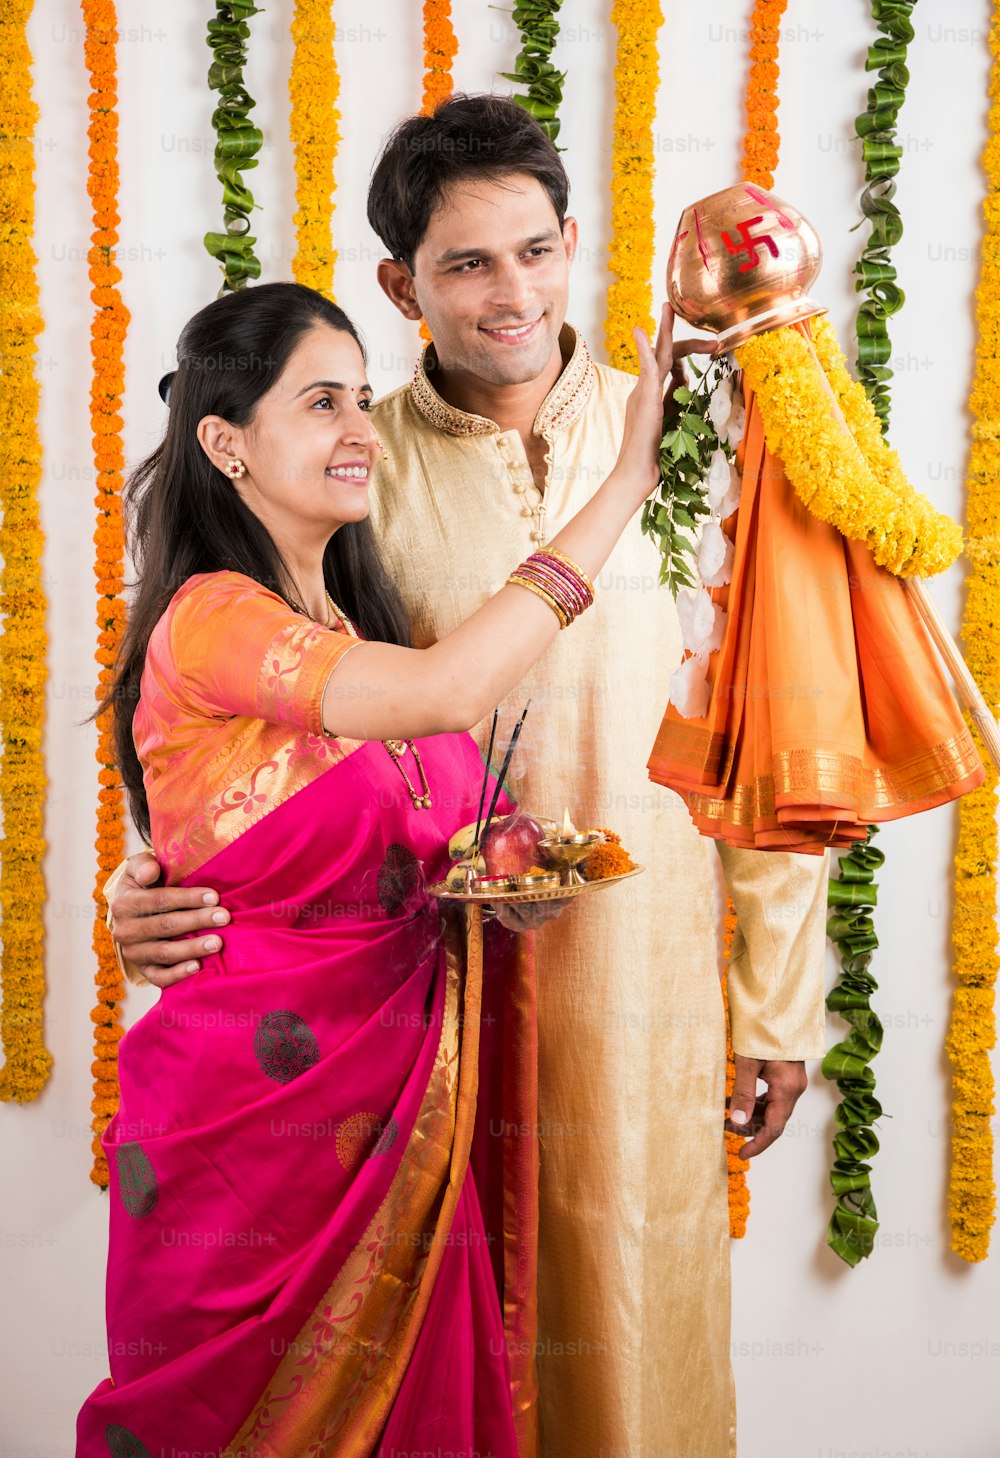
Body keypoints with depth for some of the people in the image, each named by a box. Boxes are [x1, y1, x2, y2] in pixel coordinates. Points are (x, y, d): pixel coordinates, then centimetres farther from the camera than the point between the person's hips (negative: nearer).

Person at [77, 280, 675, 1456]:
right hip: (254, 1113, -6)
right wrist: (628, 478, -22)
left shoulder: (355, 629, 9)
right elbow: (448, 690, -28)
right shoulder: (210, 620, -16)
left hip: (398, 1109, 7)